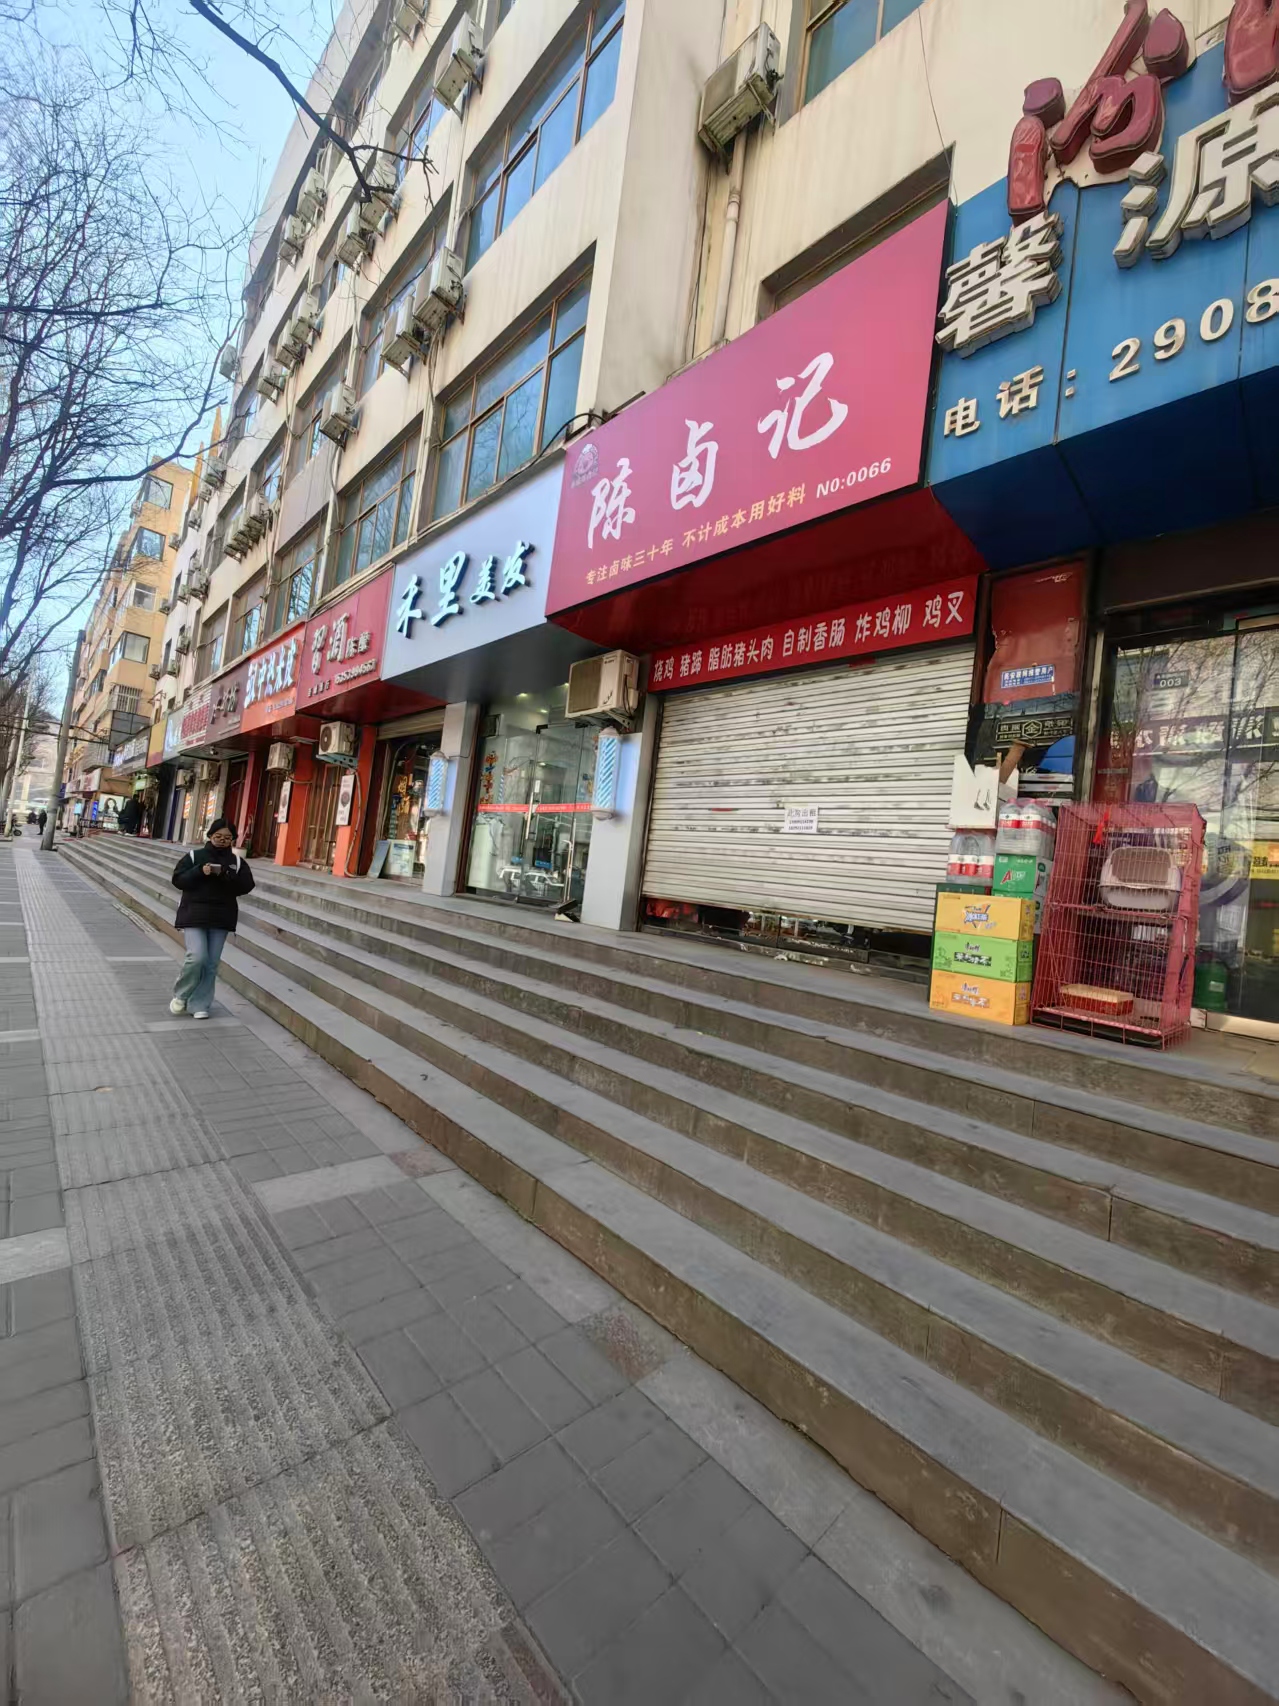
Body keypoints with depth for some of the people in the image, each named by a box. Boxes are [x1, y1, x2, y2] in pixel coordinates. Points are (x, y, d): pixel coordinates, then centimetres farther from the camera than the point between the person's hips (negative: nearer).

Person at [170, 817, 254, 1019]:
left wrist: (224, 875, -17)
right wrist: (200, 871, -18)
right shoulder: (194, 856, 3)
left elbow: (246, 885, -3)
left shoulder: (237, 861, 7)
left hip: (221, 917, 2)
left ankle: (199, 1005, 13)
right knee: (197, 957, -14)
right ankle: (181, 995, 12)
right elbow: (178, 880, -3)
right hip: (194, 914, -2)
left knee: (211, 964, 3)